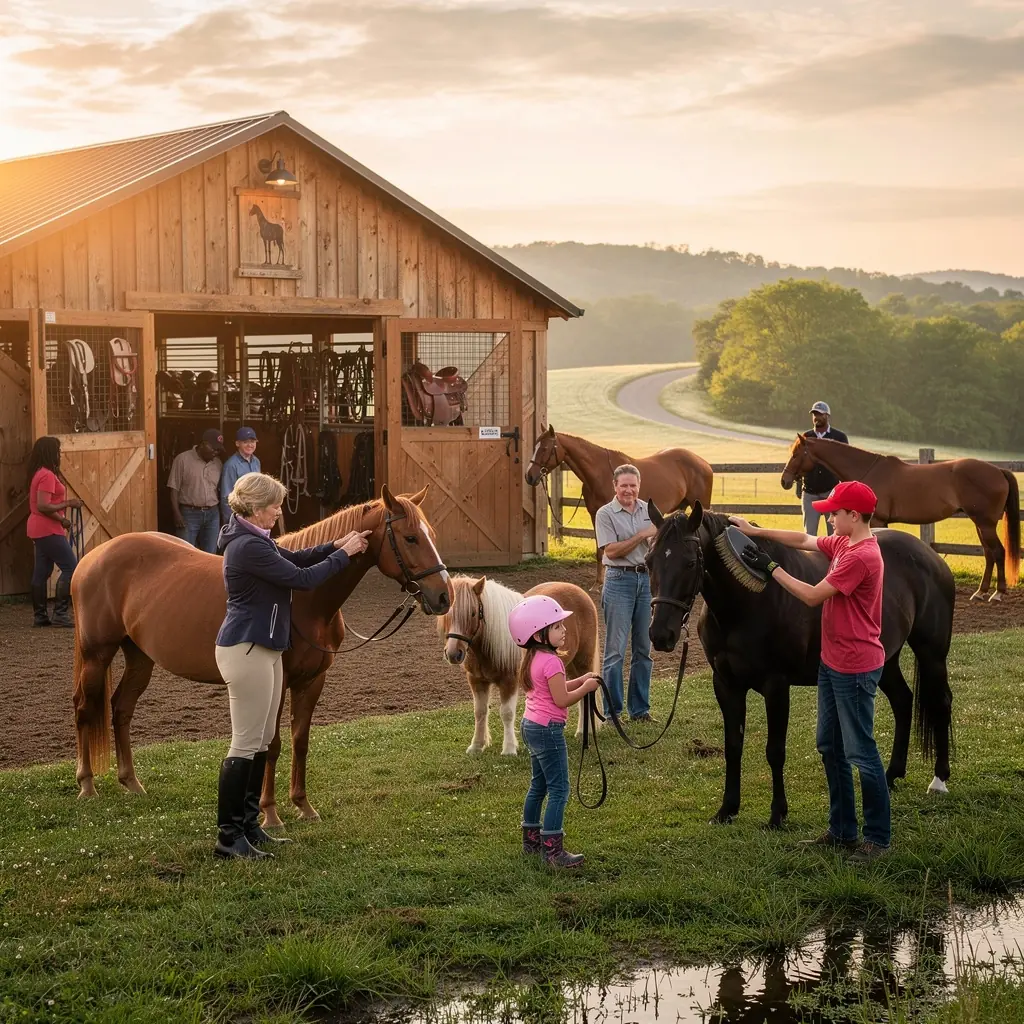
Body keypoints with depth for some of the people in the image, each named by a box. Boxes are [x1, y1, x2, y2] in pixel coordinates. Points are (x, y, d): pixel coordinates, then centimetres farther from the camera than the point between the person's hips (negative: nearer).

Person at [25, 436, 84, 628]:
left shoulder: (39, 474, 14)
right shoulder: (48, 475, -17)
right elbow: (43, 506, -25)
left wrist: (60, 519, 11)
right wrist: (68, 503, -16)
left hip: (39, 529, 10)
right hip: (48, 530, -10)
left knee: (41, 572, 10)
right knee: (71, 567, -9)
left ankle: (39, 615, 12)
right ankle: (60, 613, -12)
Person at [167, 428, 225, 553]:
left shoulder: (218, 463, 9)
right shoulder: (183, 459, -7)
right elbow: (174, 489, -7)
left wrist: (222, 514, 10)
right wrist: (177, 514, -13)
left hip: (212, 515, 5)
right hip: (189, 514, -5)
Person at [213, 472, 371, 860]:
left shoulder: (253, 540, 11)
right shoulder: (249, 547, -22)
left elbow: (294, 558, 22)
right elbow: (303, 577, -20)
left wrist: (335, 546, 8)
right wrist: (344, 554, -8)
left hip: (263, 649, 11)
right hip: (246, 651, -11)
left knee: (262, 740, 15)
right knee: (246, 744, -6)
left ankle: (248, 825, 23)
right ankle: (228, 837, -1)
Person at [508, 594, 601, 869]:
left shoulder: (533, 659, 10)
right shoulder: (551, 661, -20)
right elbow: (562, 700, -20)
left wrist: (580, 680, 9)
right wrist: (586, 688, -8)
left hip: (531, 726, 10)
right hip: (548, 730, -10)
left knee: (538, 785, 20)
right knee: (559, 790, -7)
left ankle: (531, 841, 29)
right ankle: (553, 850, -8)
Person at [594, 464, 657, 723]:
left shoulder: (648, 510, 9)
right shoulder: (605, 514, -5)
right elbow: (611, 550, -14)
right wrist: (642, 535, -15)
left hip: (647, 578, 5)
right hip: (620, 580, -5)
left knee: (643, 649, 10)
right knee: (615, 650, -4)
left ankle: (640, 709, 18)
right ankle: (612, 712, 2)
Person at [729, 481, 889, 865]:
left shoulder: (861, 556, -23)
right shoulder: (843, 544, 6)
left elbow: (813, 596, -20)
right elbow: (804, 540, 19)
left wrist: (771, 568, -13)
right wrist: (756, 531, 13)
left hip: (855, 670, -10)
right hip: (832, 662, 10)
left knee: (860, 751, -2)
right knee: (830, 747, 16)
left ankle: (879, 837, 8)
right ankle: (842, 830, 25)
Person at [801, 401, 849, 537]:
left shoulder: (840, 437, 1)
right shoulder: (805, 437, 6)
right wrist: (799, 487, 3)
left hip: (832, 490, -2)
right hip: (810, 492, 2)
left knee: (834, 531, 5)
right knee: (809, 532, 4)